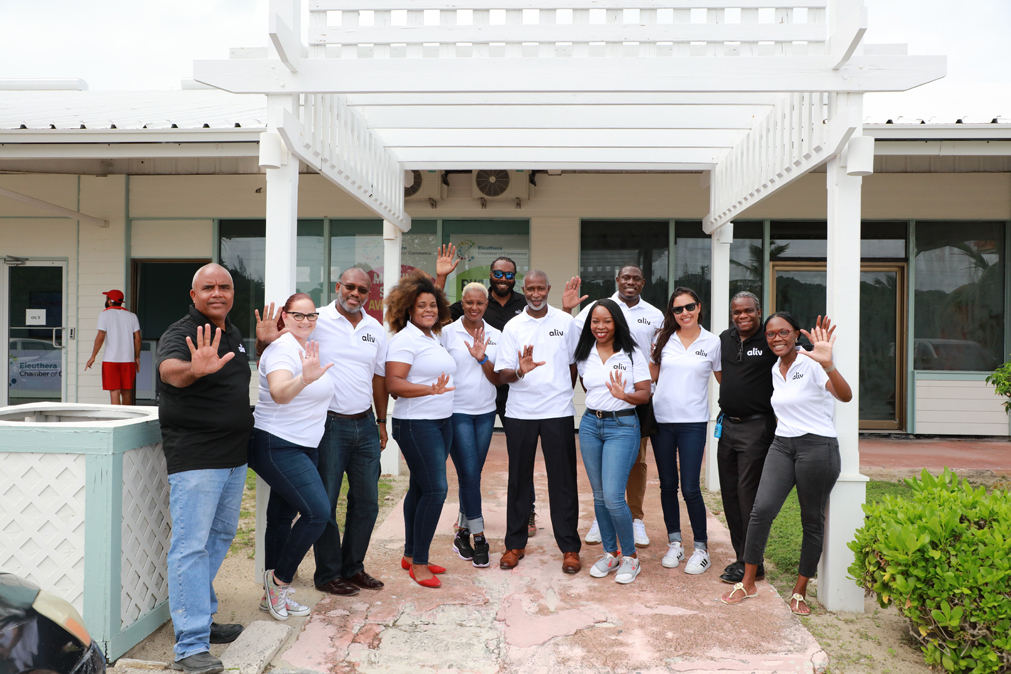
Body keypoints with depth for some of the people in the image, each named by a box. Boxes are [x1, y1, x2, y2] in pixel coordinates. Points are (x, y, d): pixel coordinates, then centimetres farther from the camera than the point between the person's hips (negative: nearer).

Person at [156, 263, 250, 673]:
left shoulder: (234, 334, 13)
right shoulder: (180, 334, -12)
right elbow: (169, 368, -36)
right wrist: (194, 369, -56)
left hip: (234, 456, 9)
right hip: (194, 458, -9)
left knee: (221, 536, 18)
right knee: (191, 545, -8)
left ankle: (200, 616, 33)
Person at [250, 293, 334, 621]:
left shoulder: (308, 347, 13)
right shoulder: (283, 350, -16)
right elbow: (279, 393, -37)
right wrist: (304, 378, -51)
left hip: (304, 448, 9)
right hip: (277, 447, -9)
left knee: (282, 518, 12)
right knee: (318, 512, -16)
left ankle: (273, 595, 20)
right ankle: (280, 579, 1)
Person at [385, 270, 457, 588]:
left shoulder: (434, 337, 15)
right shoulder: (405, 339, -11)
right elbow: (393, 383, -19)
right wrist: (430, 389, -30)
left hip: (441, 421, 8)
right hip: (416, 424, -8)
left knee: (420, 488, 13)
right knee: (435, 489, -10)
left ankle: (411, 555, 22)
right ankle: (418, 564, 2)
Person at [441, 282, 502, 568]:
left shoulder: (495, 336, 6)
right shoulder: (448, 332, -4)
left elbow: (498, 380, 1)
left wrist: (482, 358, -12)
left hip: (485, 413, 4)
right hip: (457, 412, -4)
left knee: (472, 475, 9)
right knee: (470, 474, -7)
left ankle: (462, 532, 21)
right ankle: (478, 536, 3)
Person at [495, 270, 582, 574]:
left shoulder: (565, 321, 5)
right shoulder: (513, 326, 4)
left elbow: (574, 362, 13)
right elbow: (503, 373, -1)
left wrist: (564, 394, 6)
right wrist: (520, 372, -21)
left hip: (558, 412, -1)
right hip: (519, 412, 1)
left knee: (563, 480, 2)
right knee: (519, 479, 8)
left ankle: (569, 547, 12)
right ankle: (515, 544, 21)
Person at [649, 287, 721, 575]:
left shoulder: (712, 342, 1)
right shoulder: (663, 339, 6)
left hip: (693, 422, -2)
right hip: (662, 419, 3)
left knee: (690, 487, -5)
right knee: (668, 485, 10)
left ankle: (701, 548, 12)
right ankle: (674, 543, 25)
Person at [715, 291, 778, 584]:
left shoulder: (770, 341, -9)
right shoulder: (725, 339, 10)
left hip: (756, 426, -6)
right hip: (727, 425, 7)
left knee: (748, 493, -6)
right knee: (729, 493, 10)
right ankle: (741, 556, 21)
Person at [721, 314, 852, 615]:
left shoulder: (811, 364, -11)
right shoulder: (775, 370, 11)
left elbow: (845, 396, -28)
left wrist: (827, 363, -43)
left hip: (817, 446, -5)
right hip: (782, 445, 6)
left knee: (812, 520, 5)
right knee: (761, 509, -8)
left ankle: (800, 591, 19)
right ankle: (747, 583, 3)